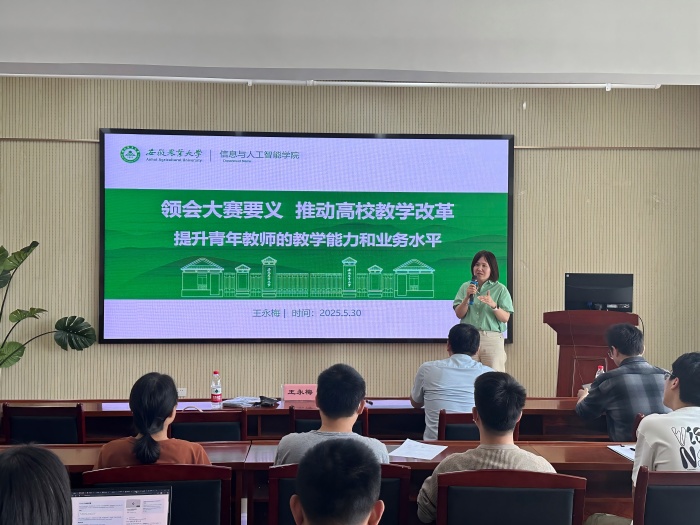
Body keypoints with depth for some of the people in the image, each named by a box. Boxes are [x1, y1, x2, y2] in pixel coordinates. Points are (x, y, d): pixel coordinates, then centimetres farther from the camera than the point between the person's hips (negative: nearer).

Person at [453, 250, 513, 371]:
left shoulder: (500, 289, 3)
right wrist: (467, 297, -11)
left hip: (492, 339, -1)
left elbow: (505, 318, -1)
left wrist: (493, 305, -19)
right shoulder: (465, 287, 9)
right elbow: (459, 314, 4)